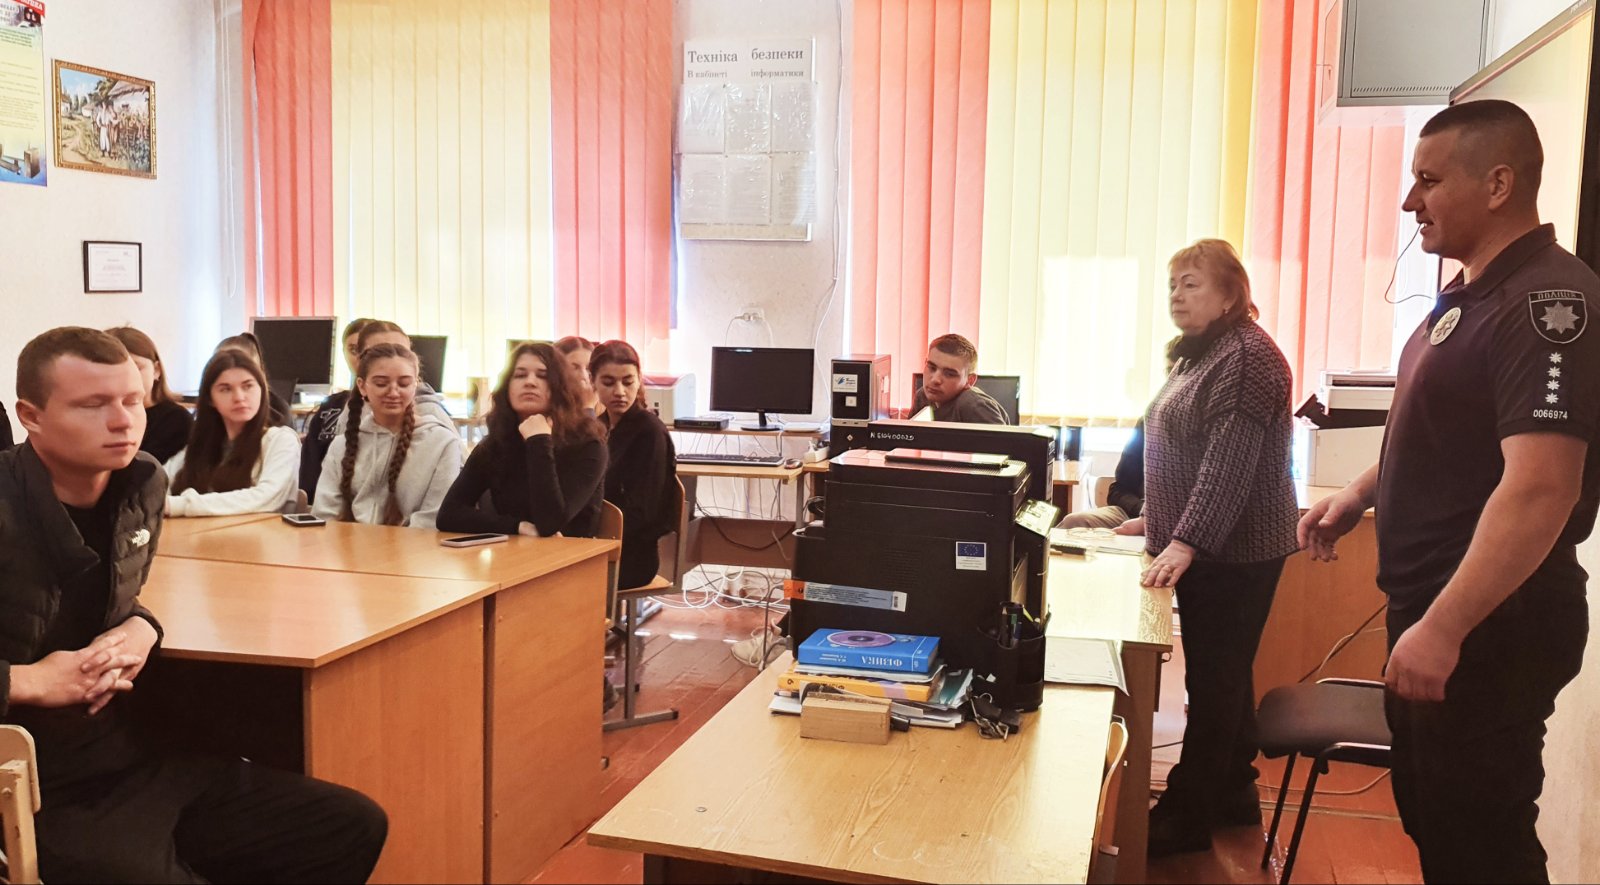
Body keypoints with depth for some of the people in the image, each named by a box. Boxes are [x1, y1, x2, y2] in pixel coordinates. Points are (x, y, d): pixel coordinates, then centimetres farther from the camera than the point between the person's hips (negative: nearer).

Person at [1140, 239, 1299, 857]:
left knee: (1215, 680, -1)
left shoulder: (1247, 356, -17)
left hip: (1235, 551, -10)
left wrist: (1185, 542, -30)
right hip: (1201, 545, 10)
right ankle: (1232, 794, 30)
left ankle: (1188, 817, 9)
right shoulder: (1199, 354, 14)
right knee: (1222, 675, 17)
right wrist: (1160, 521, 24)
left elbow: (1229, 463, -25)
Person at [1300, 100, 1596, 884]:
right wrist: (1359, 495, 12)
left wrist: (1444, 629, -30)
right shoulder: (1469, 294, 11)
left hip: (1487, 626, -9)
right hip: (1433, 610, 10)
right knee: (1431, 821, 21)